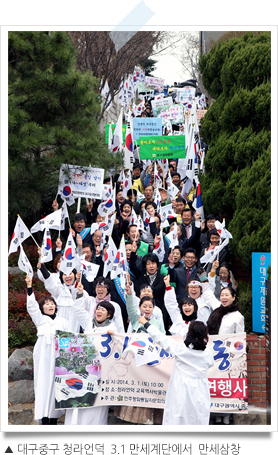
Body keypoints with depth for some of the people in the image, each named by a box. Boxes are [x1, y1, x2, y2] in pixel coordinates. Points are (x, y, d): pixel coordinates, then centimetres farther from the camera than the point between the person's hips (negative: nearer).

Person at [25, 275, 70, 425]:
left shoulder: (63, 321, 16)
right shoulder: (40, 319, 13)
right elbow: (31, 307, 0)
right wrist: (29, 287, -11)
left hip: (58, 356, 1)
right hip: (43, 357, -1)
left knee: (56, 384, -4)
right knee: (43, 383, -7)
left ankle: (54, 418, 2)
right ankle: (44, 419, -9)